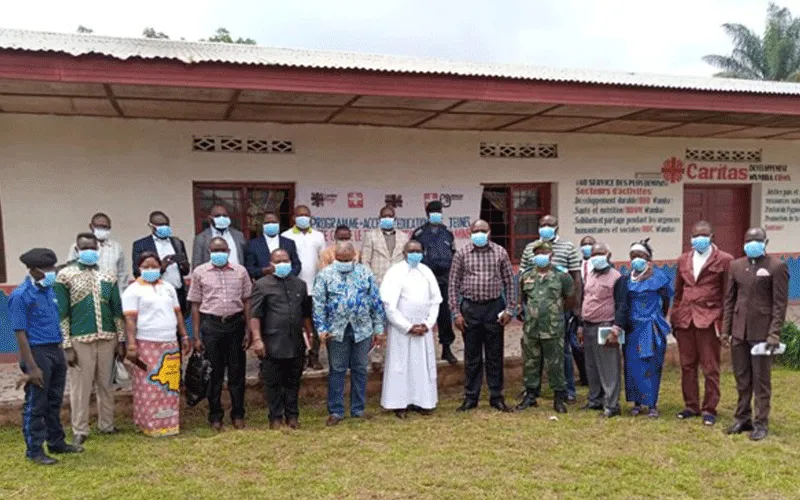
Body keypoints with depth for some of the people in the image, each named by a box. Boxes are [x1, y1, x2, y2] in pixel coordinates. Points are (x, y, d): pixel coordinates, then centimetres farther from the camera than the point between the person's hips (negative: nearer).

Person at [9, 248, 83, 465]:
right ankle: (34, 450, 17)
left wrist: (61, 351, 15)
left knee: (55, 402, 17)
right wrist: (32, 367, -17)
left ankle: (56, 443, 30)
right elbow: (20, 334, -15)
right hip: (37, 352, -7)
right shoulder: (21, 295, -14)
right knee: (35, 405, 5)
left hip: (56, 351, 7)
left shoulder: (49, 289, 8)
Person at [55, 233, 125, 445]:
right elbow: (62, 313, -4)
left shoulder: (108, 277, 8)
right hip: (80, 340, -3)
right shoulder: (65, 276, -2)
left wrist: (121, 340, 6)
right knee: (80, 386, 2)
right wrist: (66, 345, -9)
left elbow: (117, 310, 10)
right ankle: (80, 430, 13)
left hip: (107, 338, 4)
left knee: (106, 384, 12)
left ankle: (106, 425, 24)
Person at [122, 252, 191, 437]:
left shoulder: (168, 288, 16)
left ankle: (170, 423, 14)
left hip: (170, 344, 5)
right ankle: (150, 425, 7)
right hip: (147, 345, -5)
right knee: (149, 387, -1)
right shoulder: (133, 290, -1)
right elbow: (130, 319, -8)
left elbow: (178, 313, 18)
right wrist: (131, 345, -15)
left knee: (171, 387, 5)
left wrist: (184, 337, 13)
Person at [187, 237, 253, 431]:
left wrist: (248, 331, 1)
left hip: (236, 323, 1)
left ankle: (238, 415, 19)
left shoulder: (240, 271, 5)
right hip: (211, 325, -1)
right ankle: (215, 416, 19)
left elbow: (247, 302, 6)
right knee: (214, 373, 7)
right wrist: (196, 336, -1)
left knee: (237, 371, 7)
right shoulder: (200, 272, 3)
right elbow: (195, 305, 3)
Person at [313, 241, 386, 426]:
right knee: (337, 371, 6)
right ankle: (336, 411, 15)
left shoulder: (365, 273, 3)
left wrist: (379, 328, 3)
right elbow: (319, 303, -2)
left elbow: (376, 302, 5)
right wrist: (321, 329, -8)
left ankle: (358, 409, 22)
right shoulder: (325, 274, -1)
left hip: (362, 330, 2)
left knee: (360, 370, 10)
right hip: (337, 331, -1)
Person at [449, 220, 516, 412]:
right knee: (472, 356, 8)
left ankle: (496, 397, 19)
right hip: (470, 308, 0)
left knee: (495, 355, 8)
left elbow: (509, 282, 5)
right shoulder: (462, 254, 1)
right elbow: (453, 284, 2)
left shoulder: (500, 252, 2)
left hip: (494, 307, 0)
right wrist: (456, 313, -3)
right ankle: (470, 398, 18)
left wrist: (509, 309, -1)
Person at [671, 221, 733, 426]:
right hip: (685, 319, 5)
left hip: (709, 319, -4)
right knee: (687, 365, 10)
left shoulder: (724, 260, -1)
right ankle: (691, 406, 21)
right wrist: (674, 318, 10)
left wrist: (725, 322, -7)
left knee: (710, 368, 3)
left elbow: (728, 294, -2)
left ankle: (709, 409, 13)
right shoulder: (683, 260, 13)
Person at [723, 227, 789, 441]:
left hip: (762, 332, -5)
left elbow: (780, 303, -8)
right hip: (739, 331, 5)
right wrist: (726, 328, 7)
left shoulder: (777, 267, -5)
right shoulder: (736, 265, 10)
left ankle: (761, 423, 14)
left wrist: (774, 333, -13)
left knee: (761, 379, 4)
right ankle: (743, 418, 23)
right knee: (742, 378, 12)